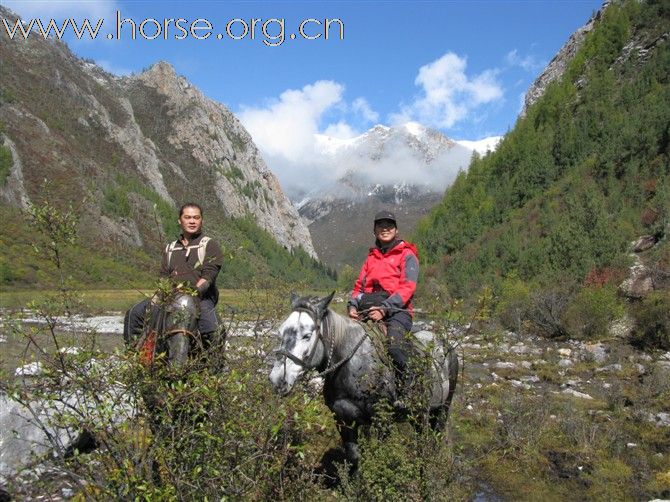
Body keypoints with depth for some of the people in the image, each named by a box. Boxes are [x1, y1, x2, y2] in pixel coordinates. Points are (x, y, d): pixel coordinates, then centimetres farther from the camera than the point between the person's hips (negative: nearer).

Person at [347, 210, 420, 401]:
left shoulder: (406, 255, 6)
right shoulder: (372, 256, 25)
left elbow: (407, 287, -7)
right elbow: (360, 284, 20)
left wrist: (384, 308, -19)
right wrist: (353, 305, -1)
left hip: (396, 310, -6)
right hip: (368, 310, 6)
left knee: (395, 346, -32)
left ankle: (405, 389, -15)